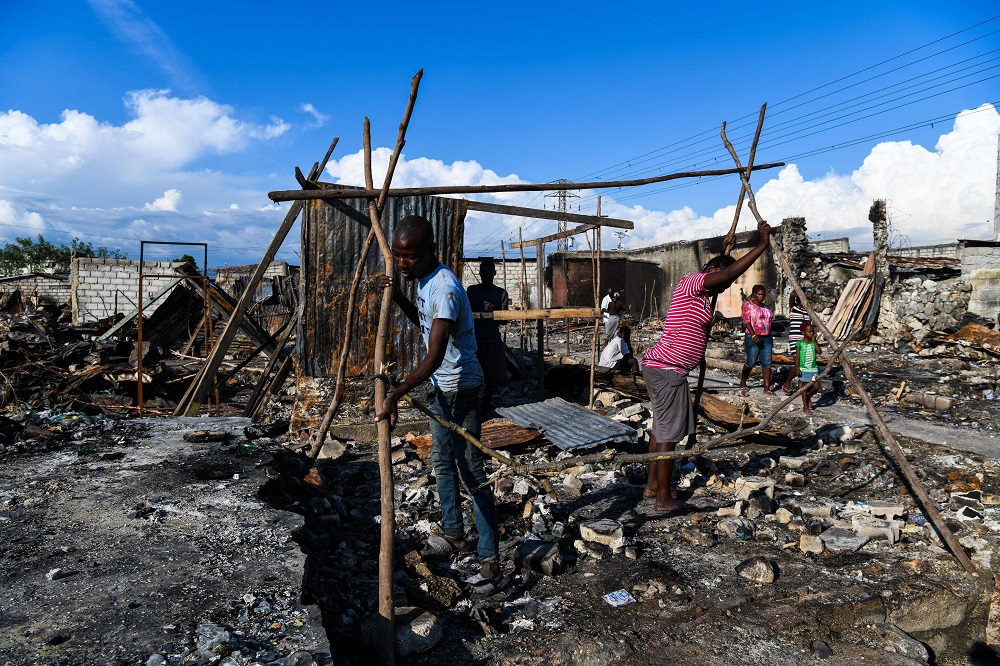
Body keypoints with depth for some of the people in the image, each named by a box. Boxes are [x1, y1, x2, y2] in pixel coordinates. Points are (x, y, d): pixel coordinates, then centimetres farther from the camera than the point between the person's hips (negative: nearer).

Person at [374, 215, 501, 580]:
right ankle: (453, 532, 37)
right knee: (443, 462, 20)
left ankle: (490, 556, 5)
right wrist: (399, 298, 5)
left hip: (461, 388, -10)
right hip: (441, 387, 10)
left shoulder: (445, 288, -27)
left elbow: (434, 357, -33)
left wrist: (395, 395, -38)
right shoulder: (425, 281, 4)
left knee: (471, 473, -5)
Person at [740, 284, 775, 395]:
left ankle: (767, 388, 1)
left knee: (767, 363, 0)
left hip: (767, 338, 6)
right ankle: (742, 384, 17)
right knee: (751, 362, -2)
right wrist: (753, 335, -20)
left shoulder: (765, 307, 17)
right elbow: (746, 321, -11)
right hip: (753, 337, -6)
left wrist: (770, 338, 16)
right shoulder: (748, 304, -3)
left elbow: (768, 322, 20)